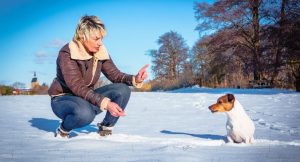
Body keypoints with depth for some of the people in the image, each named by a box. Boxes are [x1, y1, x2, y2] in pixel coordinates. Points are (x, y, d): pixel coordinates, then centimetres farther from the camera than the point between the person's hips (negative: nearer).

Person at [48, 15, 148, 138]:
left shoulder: (101, 52, -6)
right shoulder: (67, 53, -23)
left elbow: (115, 75, -6)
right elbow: (77, 87, -31)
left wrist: (135, 79, -28)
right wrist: (105, 103, -42)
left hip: (87, 98, 6)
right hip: (63, 99, -6)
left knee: (123, 90, -15)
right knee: (84, 113, -40)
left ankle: (105, 128, 3)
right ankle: (63, 130, -6)